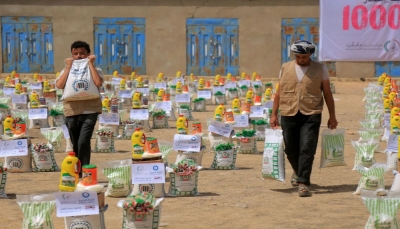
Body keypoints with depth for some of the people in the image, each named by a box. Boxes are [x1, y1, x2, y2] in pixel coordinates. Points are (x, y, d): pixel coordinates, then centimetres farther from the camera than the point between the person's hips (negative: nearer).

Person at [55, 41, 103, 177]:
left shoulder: (95, 70, 7)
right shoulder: (67, 70, 12)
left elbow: (98, 82, -15)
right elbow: (59, 85, -8)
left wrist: (91, 64, -7)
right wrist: (68, 67, -3)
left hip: (90, 110, -3)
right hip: (72, 111, 3)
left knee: (83, 142, -18)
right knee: (75, 144, 11)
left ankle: (84, 172, -12)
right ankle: (76, 172, 24)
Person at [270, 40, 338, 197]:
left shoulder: (320, 69, 3)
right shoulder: (285, 68, 8)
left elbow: (327, 94, 7)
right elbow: (279, 93, 11)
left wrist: (332, 116, 7)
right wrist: (274, 114, 9)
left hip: (311, 115, -2)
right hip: (288, 115, 3)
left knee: (307, 150, -10)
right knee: (291, 149, 12)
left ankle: (303, 183, -8)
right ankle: (298, 172, 40)